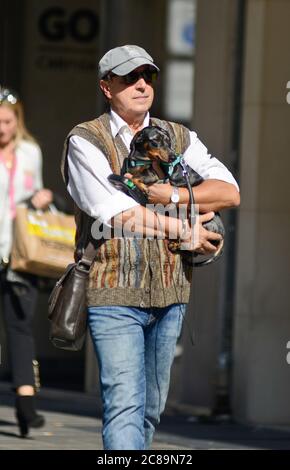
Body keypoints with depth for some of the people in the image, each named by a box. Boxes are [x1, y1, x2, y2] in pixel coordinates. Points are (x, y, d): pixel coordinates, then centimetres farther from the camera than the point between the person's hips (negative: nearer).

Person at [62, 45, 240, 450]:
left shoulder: (179, 138, 14)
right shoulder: (85, 141, -1)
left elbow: (229, 192, 3)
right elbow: (112, 211, -13)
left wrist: (172, 196, -12)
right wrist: (185, 230, -9)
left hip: (170, 293, 5)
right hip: (114, 293, -5)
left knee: (151, 406, 11)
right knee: (125, 403, -14)